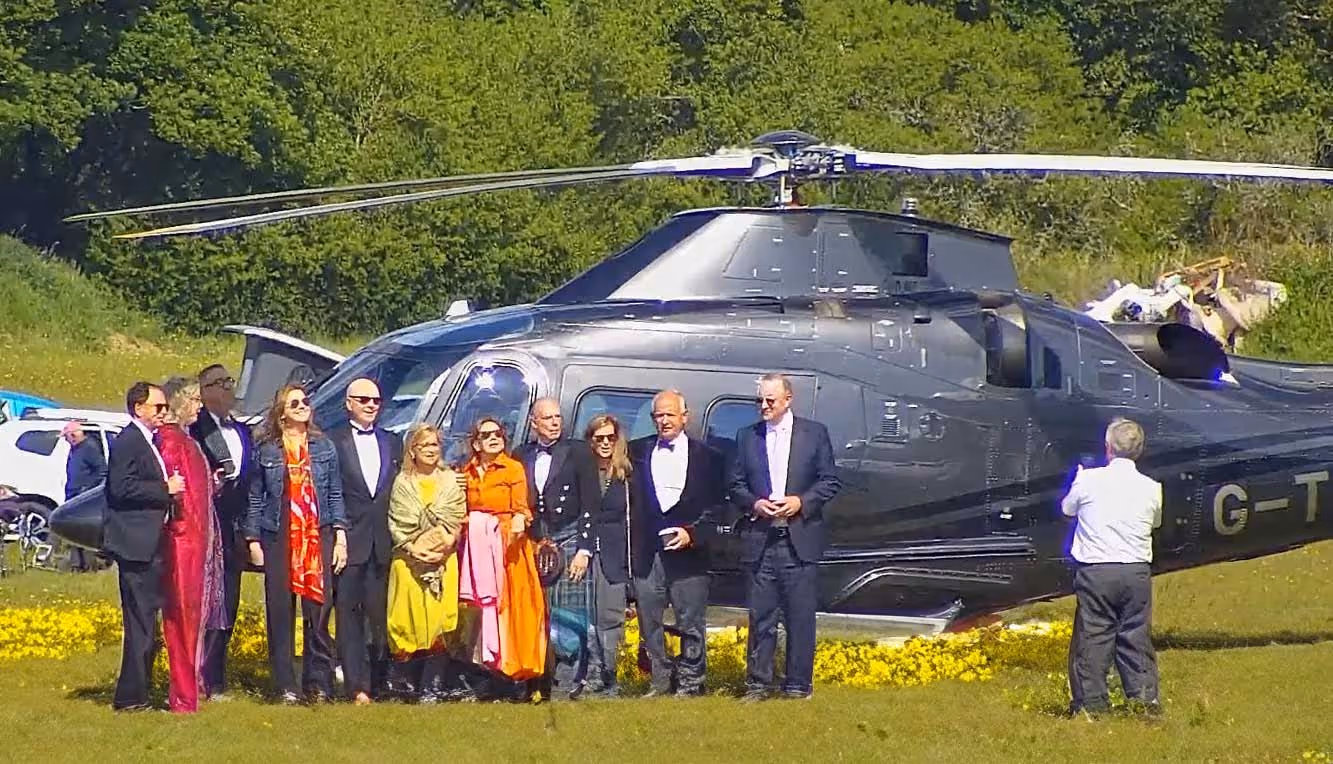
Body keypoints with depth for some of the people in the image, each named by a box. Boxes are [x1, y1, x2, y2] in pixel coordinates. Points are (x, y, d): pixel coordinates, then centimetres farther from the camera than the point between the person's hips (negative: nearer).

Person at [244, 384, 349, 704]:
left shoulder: (323, 447, 10)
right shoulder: (266, 450, 6)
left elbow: (335, 494, 11)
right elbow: (255, 498, 8)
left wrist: (340, 534, 2)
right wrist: (253, 541, 2)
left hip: (318, 535, 1)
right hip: (278, 538, -1)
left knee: (319, 609, -5)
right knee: (280, 612, -1)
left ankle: (319, 685, 0)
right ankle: (286, 687, 4)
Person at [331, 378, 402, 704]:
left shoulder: (392, 444, 16)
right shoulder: (333, 442, 2)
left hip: (384, 542, 3)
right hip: (350, 540, -3)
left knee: (381, 614, 3)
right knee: (349, 613, -4)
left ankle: (379, 682, 11)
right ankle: (357, 686, -4)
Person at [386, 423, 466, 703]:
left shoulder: (451, 481, 11)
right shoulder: (402, 483, 9)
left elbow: (453, 521, 5)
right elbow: (397, 523, 3)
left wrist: (439, 544, -9)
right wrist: (414, 546, -9)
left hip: (443, 560, 0)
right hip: (409, 560, 0)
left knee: (439, 619, -9)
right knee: (412, 619, -6)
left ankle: (433, 687, -11)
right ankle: (417, 683, 1)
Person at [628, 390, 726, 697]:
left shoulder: (707, 457, 5)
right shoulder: (637, 452, 10)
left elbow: (715, 507, 3)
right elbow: (628, 500, 9)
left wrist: (693, 533, -9)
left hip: (687, 553, -2)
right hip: (646, 554, 2)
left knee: (690, 623, 0)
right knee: (649, 622, 4)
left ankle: (690, 683, 8)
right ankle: (660, 681, 12)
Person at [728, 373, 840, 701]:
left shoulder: (814, 433, 4)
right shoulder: (747, 437, 10)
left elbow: (829, 482, 4)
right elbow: (736, 485, 11)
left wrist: (801, 502, -11)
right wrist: (755, 504, -8)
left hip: (800, 540, -1)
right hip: (759, 539, 2)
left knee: (801, 617, 0)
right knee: (760, 616, 2)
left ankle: (798, 684, 6)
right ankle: (757, 683, 7)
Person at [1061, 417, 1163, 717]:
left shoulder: (1089, 480, -7)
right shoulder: (1151, 488, -1)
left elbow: (1067, 509, 12)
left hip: (1095, 571, -2)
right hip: (1137, 572, 2)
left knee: (1092, 637, 4)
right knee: (1137, 637, 9)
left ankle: (1091, 702, 4)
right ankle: (1145, 699, 9)